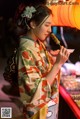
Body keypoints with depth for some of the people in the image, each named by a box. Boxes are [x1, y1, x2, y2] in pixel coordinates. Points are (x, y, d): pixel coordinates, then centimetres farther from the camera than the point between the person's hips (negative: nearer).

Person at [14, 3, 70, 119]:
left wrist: (58, 58, -4)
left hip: (50, 103, 8)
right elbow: (38, 90, -27)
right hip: (40, 109, -8)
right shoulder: (26, 51, -26)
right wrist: (58, 63, -28)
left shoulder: (38, 43, -1)